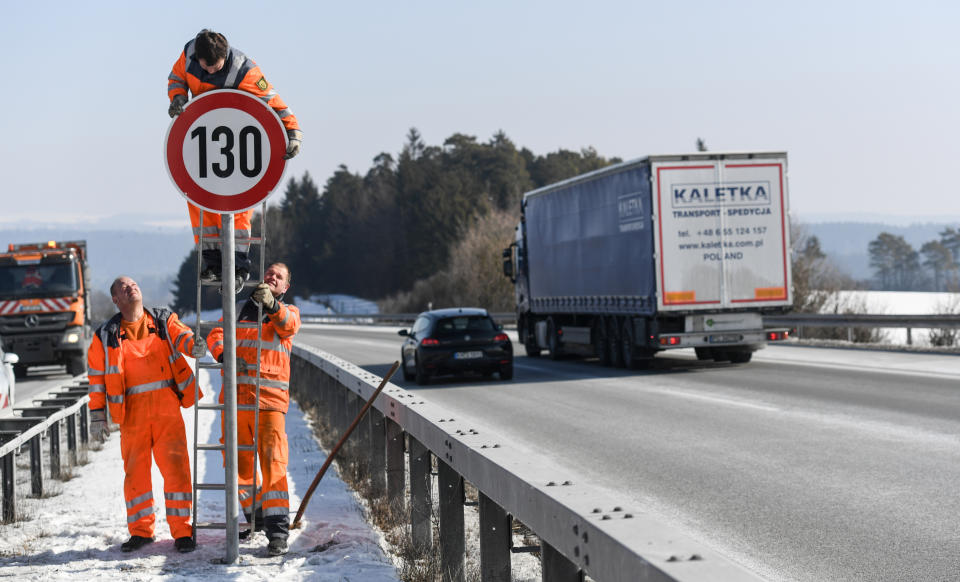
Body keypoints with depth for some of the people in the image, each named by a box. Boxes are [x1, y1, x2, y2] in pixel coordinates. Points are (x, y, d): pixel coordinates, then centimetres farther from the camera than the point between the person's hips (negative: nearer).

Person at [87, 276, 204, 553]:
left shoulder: (164, 321, 12)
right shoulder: (106, 336, 10)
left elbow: (181, 336, -3)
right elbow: (96, 376, 12)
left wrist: (195, 344, -28)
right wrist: (97, 414, 7)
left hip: (167, 407, -1)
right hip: (132, 412, 1)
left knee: (175, 466, -7)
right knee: (135, 470, 4)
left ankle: (182, 531, -2)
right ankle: (141, 531, 17)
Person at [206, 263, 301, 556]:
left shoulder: (289, 311, 11)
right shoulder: (240, 309, 19)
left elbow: (288, 325, -13)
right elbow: (216, 334, 9)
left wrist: (272, 304, -33)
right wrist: (223, 353, -14)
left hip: (271, 399, -3)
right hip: (236, 396, 3)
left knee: (273, 462, -12)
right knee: (238, 461, 7)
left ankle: (277, 529, -14)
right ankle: (252, 515, 25)